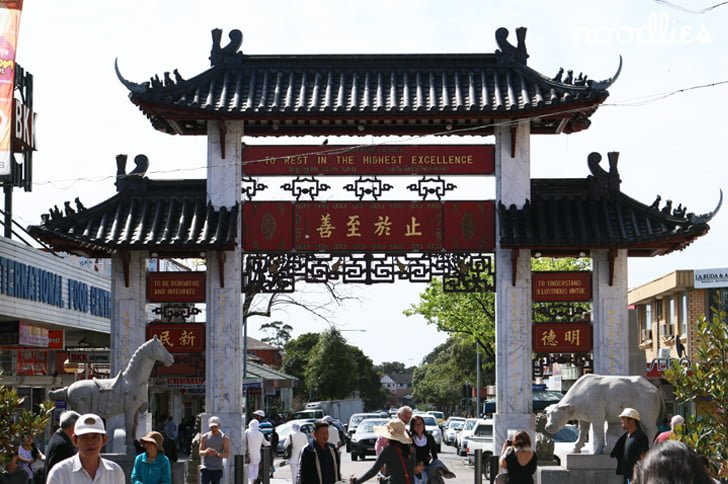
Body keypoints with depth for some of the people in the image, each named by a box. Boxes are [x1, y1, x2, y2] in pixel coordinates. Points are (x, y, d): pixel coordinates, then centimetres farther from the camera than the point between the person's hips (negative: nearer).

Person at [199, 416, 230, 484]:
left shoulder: (224, 438, -1)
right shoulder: (204, 437, 4)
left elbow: (227, 454, -6)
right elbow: (200, 452, 5)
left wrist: (217, 453, -25)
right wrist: (206, 451, -20)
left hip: (217, 469, -1)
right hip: (205, 468, 1)